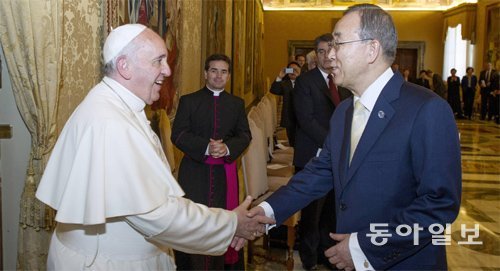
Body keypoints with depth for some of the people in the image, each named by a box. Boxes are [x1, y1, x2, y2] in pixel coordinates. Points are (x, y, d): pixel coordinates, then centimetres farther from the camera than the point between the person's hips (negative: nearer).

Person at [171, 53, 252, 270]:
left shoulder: (237, 103, 11)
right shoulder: (188, 101, 3)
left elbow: (245, 135, 6)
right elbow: (178, 135, -5)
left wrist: (228, 148, -15)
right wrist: (205, 147, -19)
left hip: (225, 171, 2)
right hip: (194, 171, -2)